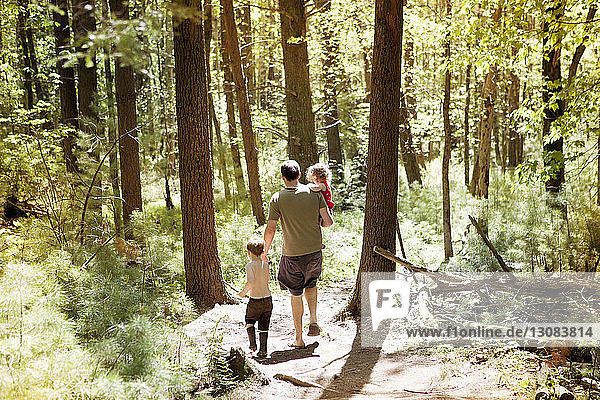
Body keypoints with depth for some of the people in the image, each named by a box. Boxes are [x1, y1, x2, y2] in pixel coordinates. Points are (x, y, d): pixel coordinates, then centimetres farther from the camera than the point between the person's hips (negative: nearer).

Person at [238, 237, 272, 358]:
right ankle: (263, 349, 11)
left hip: (255, 301, -4)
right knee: (264, 326, 12)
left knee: (249, 322, 20)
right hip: (267, 299, 4)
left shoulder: (250, 265, -14)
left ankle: (252, 343, 7)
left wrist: (243, 292, -13)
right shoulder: (265, 265, 2)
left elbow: (250, 281, -27)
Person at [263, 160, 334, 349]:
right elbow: (328, 221, -5)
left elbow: (270, 230, -9)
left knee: (296, 294, 10)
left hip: (292, 254, -2)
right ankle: (313, 320, 14)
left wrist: (265, 252, 6)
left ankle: (299, 339, 16)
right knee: (310, 284, 29)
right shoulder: (315, 193, -4)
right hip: (315, 250, 2)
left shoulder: (277, 198, -10)